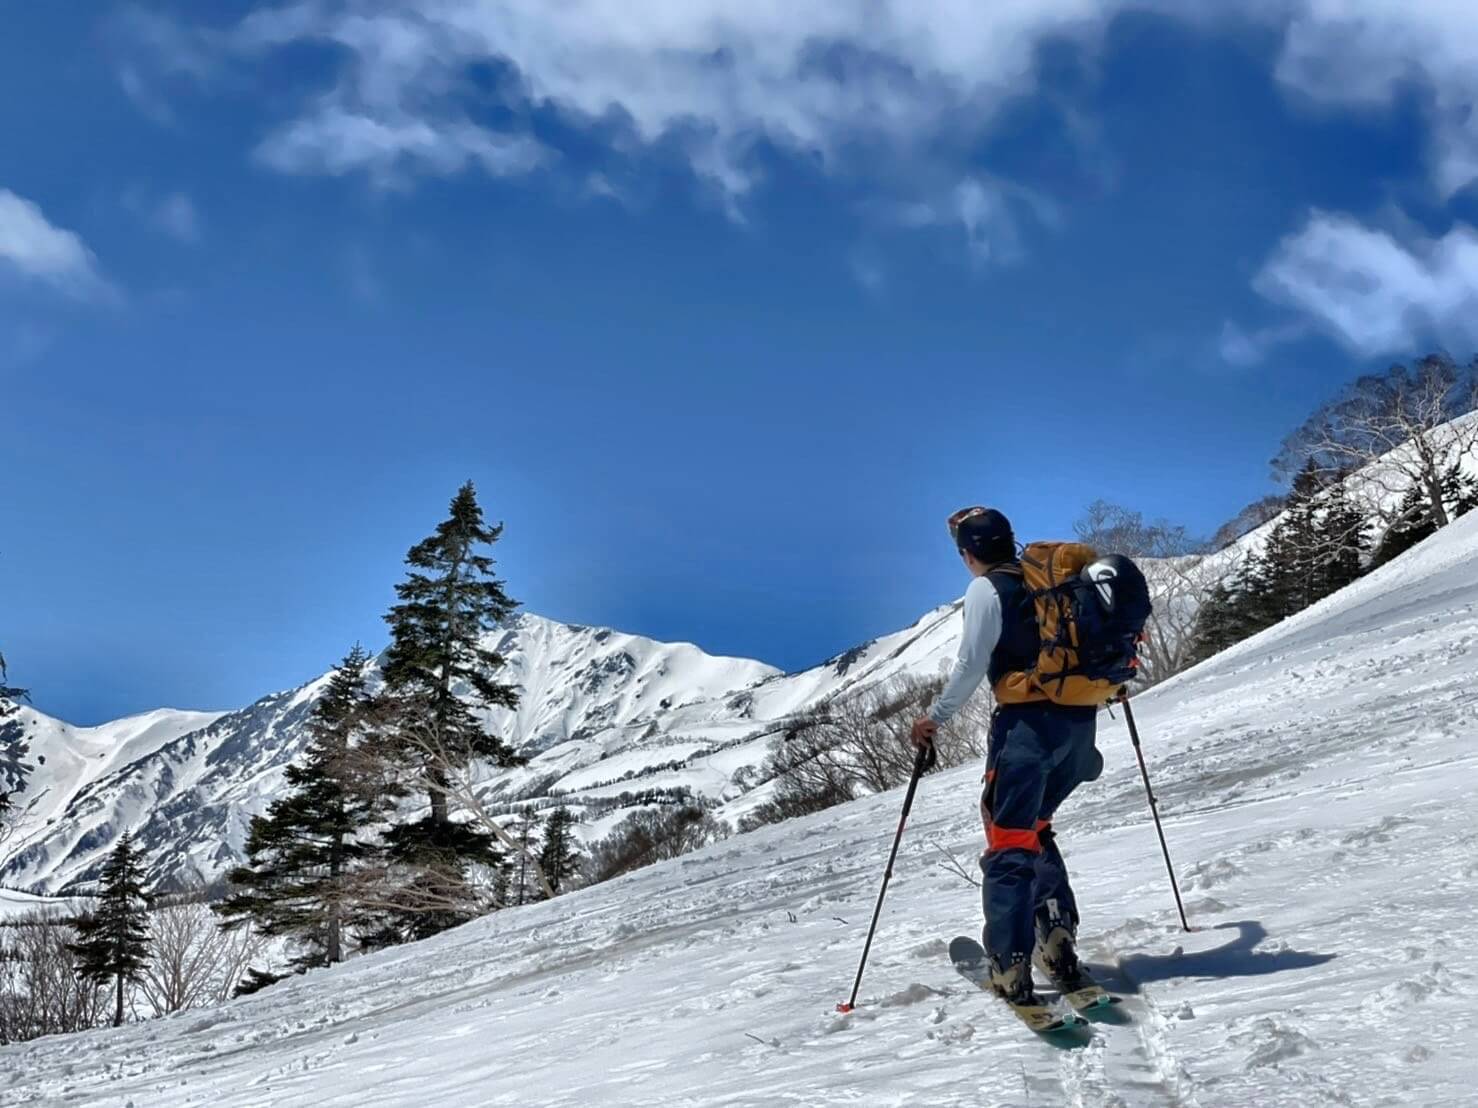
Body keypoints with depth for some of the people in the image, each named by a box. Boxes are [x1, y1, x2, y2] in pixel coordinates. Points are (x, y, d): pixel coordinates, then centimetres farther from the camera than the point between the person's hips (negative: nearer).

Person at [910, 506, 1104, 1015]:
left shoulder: (986, 589, -4)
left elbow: (972, 664, -10)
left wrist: (935, 717, -2)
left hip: (1028, 721, -7)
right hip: (1079, 721, 7)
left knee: (1008, 842, -4)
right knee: (1033, 828, 22)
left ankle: (1011, 969, -11)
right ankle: (1058, 940, 9)